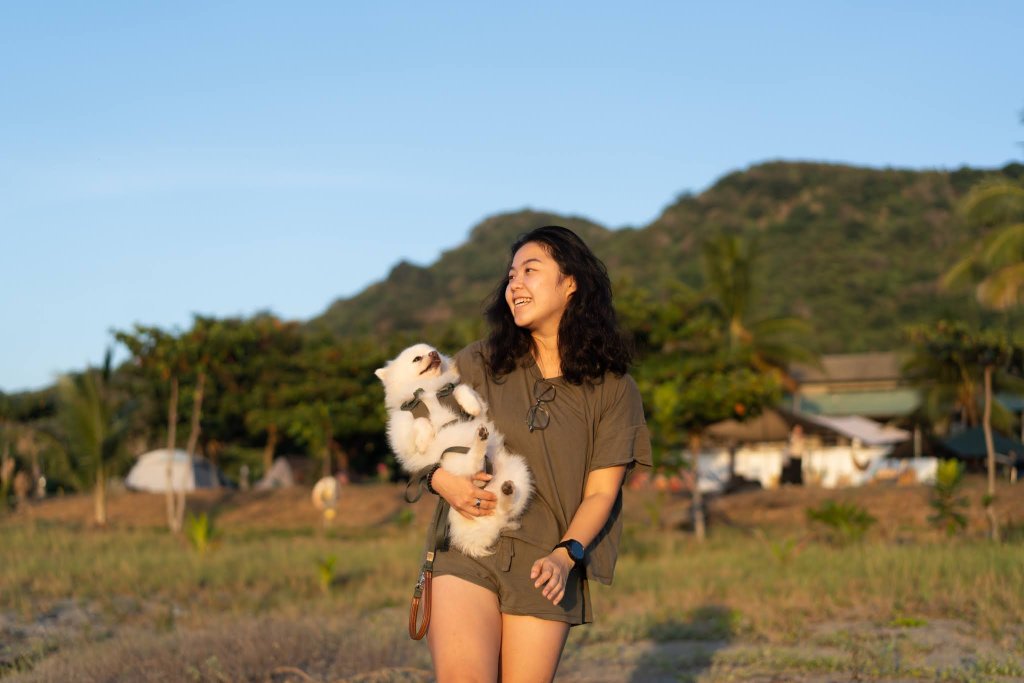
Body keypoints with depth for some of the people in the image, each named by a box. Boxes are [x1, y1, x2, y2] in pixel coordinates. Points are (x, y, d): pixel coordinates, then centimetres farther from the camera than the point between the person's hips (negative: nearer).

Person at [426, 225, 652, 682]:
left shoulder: (613, 389, 5)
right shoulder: (479, 364, 8)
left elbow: (600, 494, 3)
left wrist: (565, 556, -13)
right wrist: (442, 480, -6)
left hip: (545, 567, 0)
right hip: (466, 552, 0)